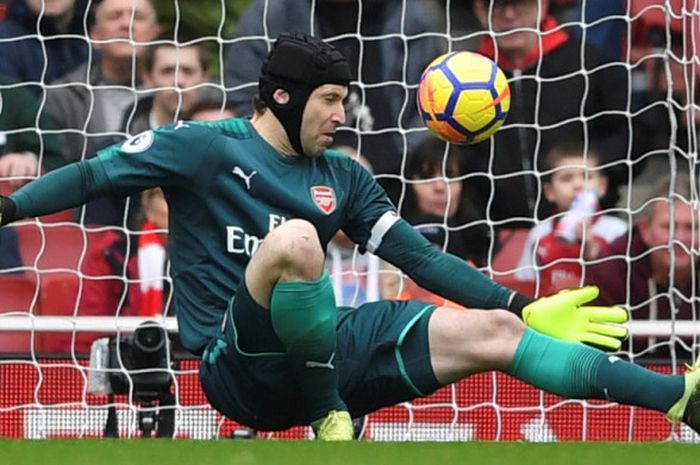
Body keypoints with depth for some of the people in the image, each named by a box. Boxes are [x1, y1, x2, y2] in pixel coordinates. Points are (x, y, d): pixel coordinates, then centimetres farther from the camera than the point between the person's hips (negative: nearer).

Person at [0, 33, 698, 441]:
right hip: (237, 366, -6)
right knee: (296, 237, -35)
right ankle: (331, 425, -25)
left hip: (324, 352, 6)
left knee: (491, 331, -6)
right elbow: (96, 174, -4)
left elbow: (420, 258, 17)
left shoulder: (342, 179, 14)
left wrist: (525, 309, 12)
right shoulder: (207, 149, -2)